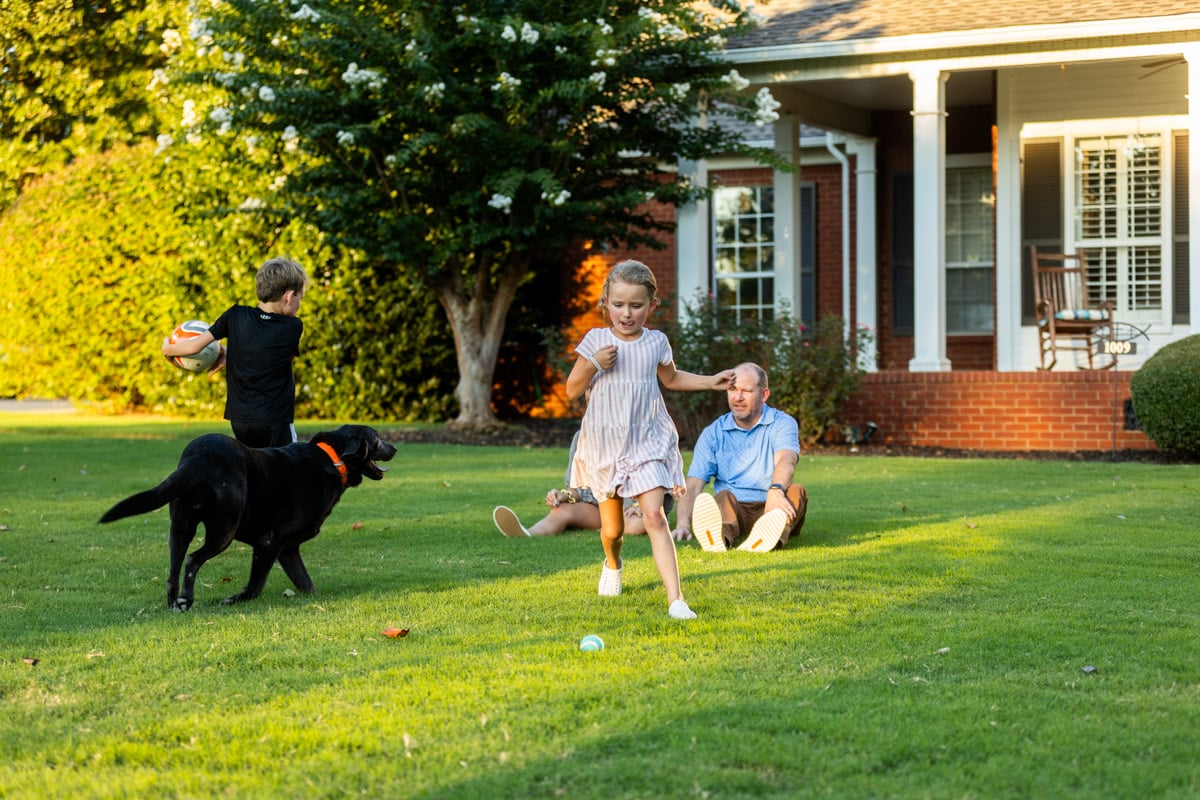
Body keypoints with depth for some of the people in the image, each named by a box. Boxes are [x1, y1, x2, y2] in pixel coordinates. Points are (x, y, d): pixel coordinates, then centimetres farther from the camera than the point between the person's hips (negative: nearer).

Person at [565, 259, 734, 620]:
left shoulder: (656, 342, 1)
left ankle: (675, 598, -25)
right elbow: (572, 390, -1)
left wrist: (711, 382, 12)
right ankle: (612, 564, 48)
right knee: (611, 528, 11)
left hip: (646, 444, -1)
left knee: (654, 515, -19)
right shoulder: (596, 340, -4)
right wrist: (594, 364, -18)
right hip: (606, 445, 1)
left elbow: (671, 378, 21)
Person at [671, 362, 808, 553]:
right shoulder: (713, 433, 7)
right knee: (724, 496, -31)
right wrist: (683, 523, -24)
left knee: (796, 492, -29)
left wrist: (776, 491, -44)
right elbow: (693, 486, -3)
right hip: (733, 508, 0)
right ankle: (723, 534, -69)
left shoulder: (782, 424, 2)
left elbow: (785, 461, -20)